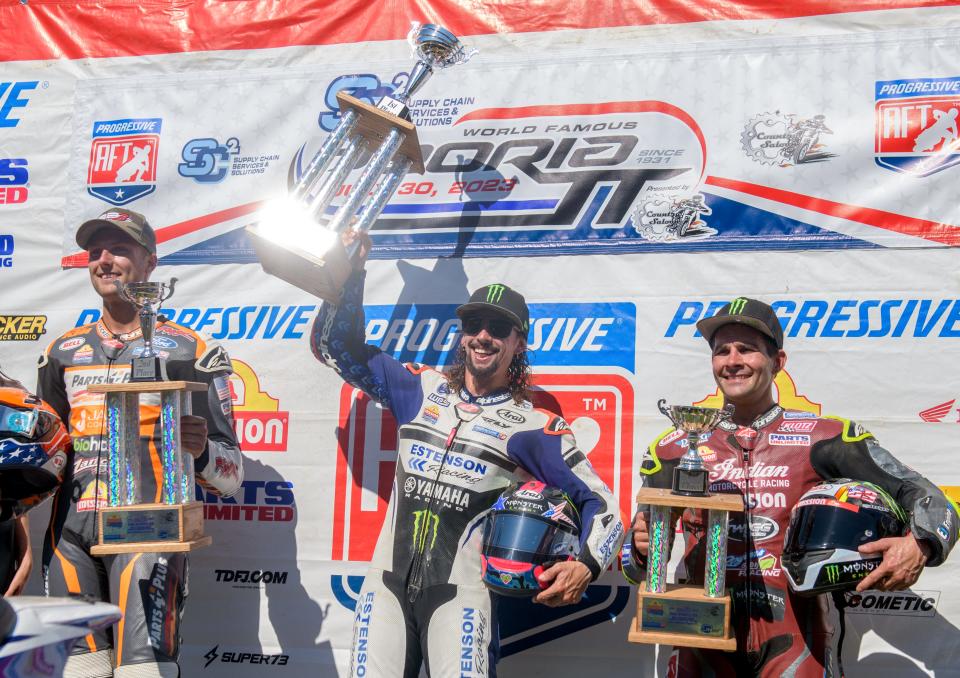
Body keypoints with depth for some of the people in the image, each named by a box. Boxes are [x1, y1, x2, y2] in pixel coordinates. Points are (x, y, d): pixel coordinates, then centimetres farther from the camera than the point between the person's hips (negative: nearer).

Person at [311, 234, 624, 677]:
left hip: (461, 589, -3)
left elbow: (599, 503, 3)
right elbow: (337, 345, 17)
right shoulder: (421, 390, 12)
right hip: (388, 577, 3)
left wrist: (585, 566, -14)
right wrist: (352, 271, 7)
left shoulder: (535, 427, 2)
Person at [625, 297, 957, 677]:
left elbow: (926, 498, 3)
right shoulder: (674, 450, 9)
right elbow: (633, 561, 12)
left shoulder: (825, 439, 4)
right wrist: (642, 550, -12)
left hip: (797, 645, -2)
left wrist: (919, 546, -18)